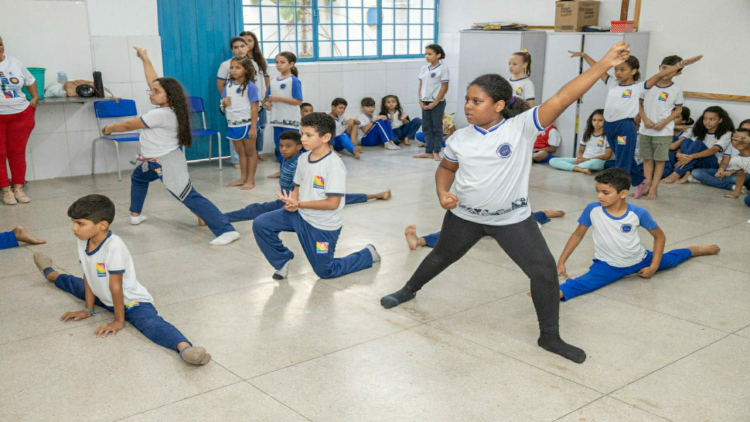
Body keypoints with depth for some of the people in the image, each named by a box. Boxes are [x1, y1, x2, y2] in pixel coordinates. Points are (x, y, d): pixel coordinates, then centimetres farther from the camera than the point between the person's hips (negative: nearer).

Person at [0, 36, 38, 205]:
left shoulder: (15, 63, 8)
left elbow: (30, 81, 20)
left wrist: (35, 98, 12)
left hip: (20, 114, 2)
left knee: (17, 153, 6)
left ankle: (18, 189, 12)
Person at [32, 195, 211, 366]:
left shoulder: (114, 246, -34)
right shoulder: (83, 241, -9)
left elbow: (116, 286, -28)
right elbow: (88, 276, 2)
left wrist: (119, 321, -22)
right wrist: (88, 309, 7)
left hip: (133, 303, -9)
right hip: (106, 299, 9)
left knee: (149, 323, -37)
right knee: (78, 286, 32)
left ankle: (184, 347, -65)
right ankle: (51, 274, 67)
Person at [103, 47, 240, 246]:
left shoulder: (160, 114, -25)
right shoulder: (167, 108, 0)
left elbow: (128, 125, -12)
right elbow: (153, 81, 14)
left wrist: (109, 128, 5)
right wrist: (145, 59, 19)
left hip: (167, 163, -11)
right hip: (155, 161, 11)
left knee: (191, 198, -18)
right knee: (138, 178, 37)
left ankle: (227, 230, -23)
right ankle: (135, 214, 52)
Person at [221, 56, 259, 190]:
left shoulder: (250, 86, -12)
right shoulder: (228, 84, 6)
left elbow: (254, 107, -13)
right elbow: (223, 101, 17)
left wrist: (253, 127, -17)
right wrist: (224, 102, -9)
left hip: (246, 124, -6)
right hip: (233, 124, 6)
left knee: (250, 151, 6)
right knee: (240, 152, 15)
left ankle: (250, 180, 10)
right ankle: (243, 178, 24)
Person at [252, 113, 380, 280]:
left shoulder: (334, 165, -24)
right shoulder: (303, 158, -2)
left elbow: (332, 203, -25)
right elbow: (297, 188, 9)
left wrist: (298, 204, -23)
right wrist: (291, 203, -15)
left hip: (323, 225, -6)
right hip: (300, 215, 6)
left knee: (325, 272, 7)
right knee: (260, 224, -9)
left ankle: (367, 254, 29)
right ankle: (283, 259, 14)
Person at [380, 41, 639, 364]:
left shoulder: (521, 126, -19)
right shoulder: (460, 138, -7)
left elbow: (561, 99, -29)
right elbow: (446, 168, 11)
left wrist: (604, 65, -38)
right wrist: (443, 193, -11)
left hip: (512, 218, -2)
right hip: (464, 216, 3)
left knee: (544, 270, -8)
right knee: (440, 257, 23)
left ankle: (550, 337, 11)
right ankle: (409, 290, 53)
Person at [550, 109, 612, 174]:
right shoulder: (587, 134, 17)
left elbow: (608, 155, -6)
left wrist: (588, 159, -14)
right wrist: (579, 159, -9)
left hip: (598, 161, -5)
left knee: (595, 162, -47)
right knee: (553, 161, -15)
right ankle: (581, 169, -34)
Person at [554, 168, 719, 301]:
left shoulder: (638, 213, -21)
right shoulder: (592, 210, -21)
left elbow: (659, 236, -6)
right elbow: (578, 235, -8)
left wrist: (653, 266, -10)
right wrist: (561, 262, -13)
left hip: (639, 261, 2)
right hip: (608, 265, -2)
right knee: (585, 282, -32)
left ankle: (695, 250, 60)